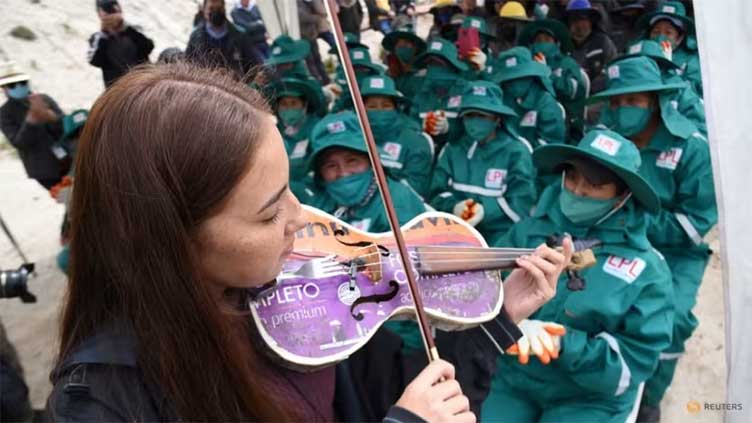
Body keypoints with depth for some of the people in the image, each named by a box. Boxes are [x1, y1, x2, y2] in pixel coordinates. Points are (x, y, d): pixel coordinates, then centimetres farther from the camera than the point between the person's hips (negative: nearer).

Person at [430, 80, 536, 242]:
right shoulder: (452, 149, 11)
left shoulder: (516, 151, 2)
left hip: (501, 236, -2)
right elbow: (437, 193, 7)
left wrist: (486, 210, -21)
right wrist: (453, 206, -15)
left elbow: (520, 203, -4)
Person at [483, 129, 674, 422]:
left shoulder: (646, 269, -7)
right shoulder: (529, 231, -1)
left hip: (590, 399, -1)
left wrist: (565, 346, -24)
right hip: (515, 380, 2)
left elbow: (631, 364, -10)